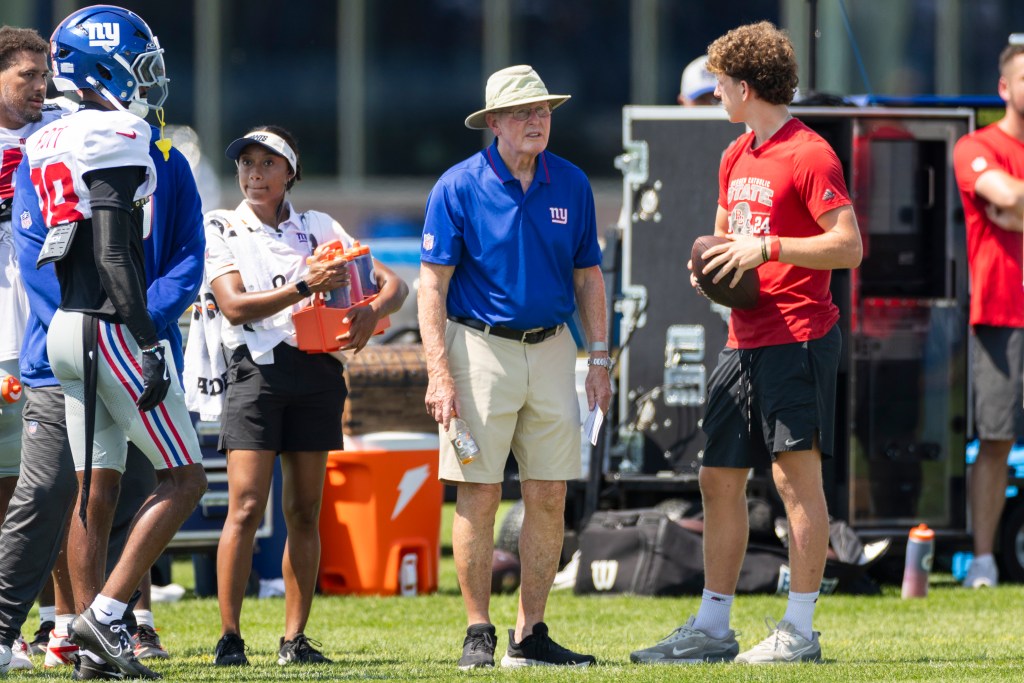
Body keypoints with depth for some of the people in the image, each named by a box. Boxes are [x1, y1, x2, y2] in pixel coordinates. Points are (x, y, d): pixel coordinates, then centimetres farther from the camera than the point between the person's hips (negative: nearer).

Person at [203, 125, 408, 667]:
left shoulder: (319, 229, 14)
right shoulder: (221, 229, 7)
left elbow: (394, 285, 12)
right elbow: (235, 306, -8)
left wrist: (373, 310, -12)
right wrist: (304, 287, -19)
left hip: (317, 371, 3)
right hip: (256, 369, -3)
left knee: (305, 510, 3)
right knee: (247, 505, -11)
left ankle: (295, 638, 7)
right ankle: (229, 637, -8)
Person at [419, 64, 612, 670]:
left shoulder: (571, 185, 6)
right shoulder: (459, 187, -6)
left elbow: (587, 276, 14)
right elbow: (433, 284, -7)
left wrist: (600, 358, 7)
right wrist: (440, 372, -15)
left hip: (551, 348, 4)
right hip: (481, 346, -4)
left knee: (549, 498, 3)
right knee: (479, 495, -3)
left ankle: (530, 635, 10)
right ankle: (478, 635, 4)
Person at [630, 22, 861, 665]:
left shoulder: (809, 155, -10)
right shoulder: (737, 157, 17)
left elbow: (849, 247, -16)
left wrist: (768, 248, -21)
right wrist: (709, 265, 8)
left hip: (798, 335, -9)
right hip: (745, 340, 9)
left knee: (796, 474, -7)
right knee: (720, 478, 8)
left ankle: (799, 631, -4)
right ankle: (713, 627, 14)